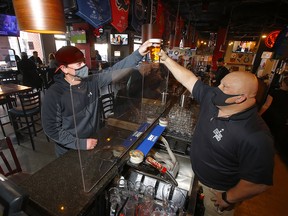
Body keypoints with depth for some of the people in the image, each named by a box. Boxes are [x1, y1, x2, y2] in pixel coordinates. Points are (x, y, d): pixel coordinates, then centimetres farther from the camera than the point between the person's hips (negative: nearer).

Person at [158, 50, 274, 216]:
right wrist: (166, 59, -10)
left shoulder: (256, 138, -37)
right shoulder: (212, 98, -17)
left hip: (219, 189, -5)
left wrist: (228, 199, -16)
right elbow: (189, 79, -12)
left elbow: (260, 182, -29)